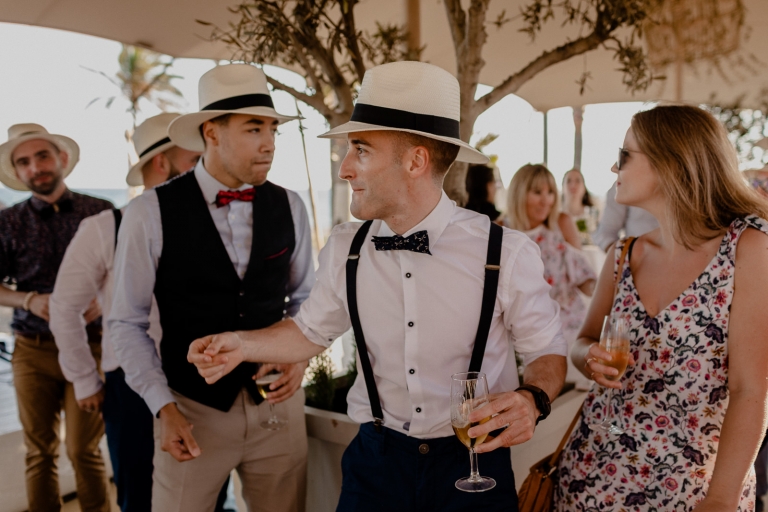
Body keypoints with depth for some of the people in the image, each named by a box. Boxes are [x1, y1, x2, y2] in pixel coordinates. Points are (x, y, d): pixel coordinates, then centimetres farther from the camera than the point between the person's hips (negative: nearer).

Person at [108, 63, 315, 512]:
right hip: (192, 410, -2)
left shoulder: (289, 207, -2)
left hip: (278, 402, 3)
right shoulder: (151, 214, -11)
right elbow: (128, 322, -3)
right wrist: (164, 407, -9)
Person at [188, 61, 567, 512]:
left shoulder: (507, 254, -18)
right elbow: (312, 330, 9)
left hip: (474, 463, -2)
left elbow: (548, 353, -4)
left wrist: (532, 399, -23)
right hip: (377, 458, 2)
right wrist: (243, 344, -7)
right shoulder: (344, 250, -8)